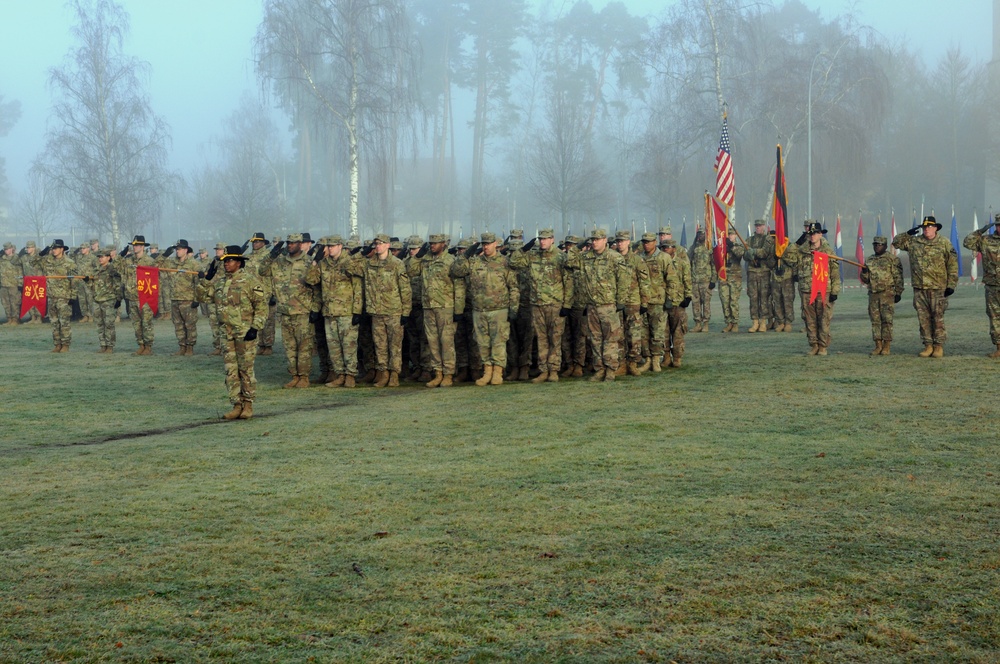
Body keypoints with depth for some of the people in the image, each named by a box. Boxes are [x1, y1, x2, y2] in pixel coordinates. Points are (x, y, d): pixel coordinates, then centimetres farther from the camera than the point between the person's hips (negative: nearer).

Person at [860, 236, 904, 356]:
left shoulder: (893, 259, -2)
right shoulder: (870, 260, 16)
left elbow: (898, 277, -4)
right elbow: (865, 279, 19)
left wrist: (898, 293, -8)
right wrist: (864, 272, -2)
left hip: (887, 294, -6)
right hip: (873, 294, 6)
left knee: (887, 319, -6)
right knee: (875, 320, 4)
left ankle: (887, 346, -3)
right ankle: (878, 345, 9)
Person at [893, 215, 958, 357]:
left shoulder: (944, 243, 0)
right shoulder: (913, 242, 10)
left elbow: (953, 264, -1)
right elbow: (896, 242, 17)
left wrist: (951, 285, -6)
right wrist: (908, 233, 2)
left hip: (938, 287, -4)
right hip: (919, 287, 4)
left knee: (938, 318, -1)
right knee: (923, 318, 5)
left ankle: (939, 346, 5)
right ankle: (928, 345, 12)